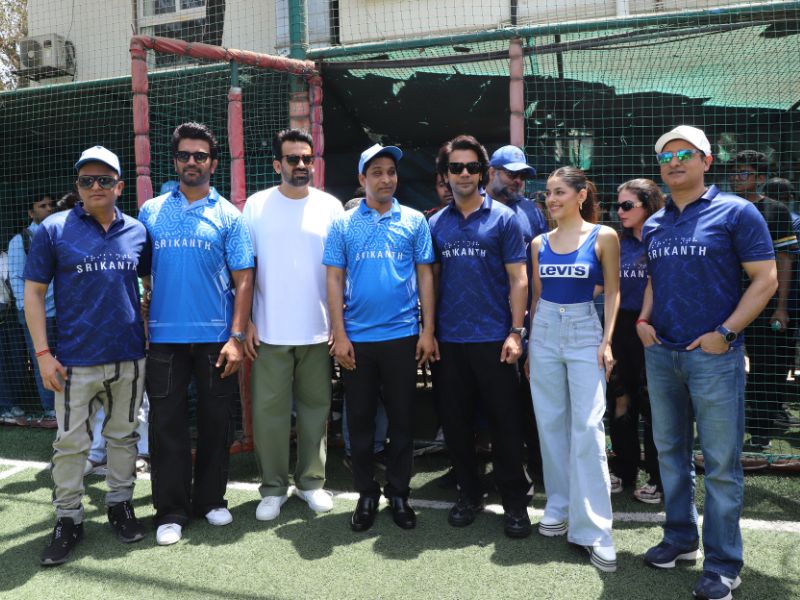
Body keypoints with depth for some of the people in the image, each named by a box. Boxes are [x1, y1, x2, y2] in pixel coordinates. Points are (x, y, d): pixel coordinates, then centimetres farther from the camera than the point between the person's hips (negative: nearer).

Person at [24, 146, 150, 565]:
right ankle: (68, 520, 19)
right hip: (76, 361, -2)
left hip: (130, 358, 3)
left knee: (123, 436, 14)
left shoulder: (137, 231, 5)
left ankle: (120, 504, 30)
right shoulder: (54, 229, -2)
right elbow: (33, 293, -2)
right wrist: (43, 353, -8)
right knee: (70, 444, 4)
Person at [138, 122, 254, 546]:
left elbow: (243, 280, -2)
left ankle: (211, 499, 26)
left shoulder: (228, 216, 2)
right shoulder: (151, 212, 7)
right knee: (166, 425, 5)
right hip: (164, 336, 1)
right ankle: (171, 511, 18)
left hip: (215, 338, -1)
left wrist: (236, 337, -9)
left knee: (216, 422, 9)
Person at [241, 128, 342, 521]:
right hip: (269, 331, -1)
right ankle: (273, 487, 20)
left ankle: (311, 481, 26)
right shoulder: (257, 205, 2)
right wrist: (245, 321, -3)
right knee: (269, 409, 5)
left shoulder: (330, 206, 4)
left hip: (318, 330, 1)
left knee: (315, 406, 10)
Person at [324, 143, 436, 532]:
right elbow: (335, 280, 2)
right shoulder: (343, 225, 4)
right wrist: (339, 335, -5)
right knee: (360, 419, 9)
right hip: (356, 338, 0)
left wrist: (427, 331, -2)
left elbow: (425, 276, 3)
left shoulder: (414, 221, 4)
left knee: (402, 419, 8)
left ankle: (398, 493, 23)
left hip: (402, 336, 0)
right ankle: (366, 494, 24)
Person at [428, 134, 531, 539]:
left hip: (492, 338, -3)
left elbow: (518, 279, -3)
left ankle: (515, 501, 16)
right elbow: (432, 278, 12)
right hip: (449, 339, 4)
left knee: (504, 421, 2)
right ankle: (469, 494, 27)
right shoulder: (437, 223, 9)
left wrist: (515, 331, -11)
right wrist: (428, 330, 5)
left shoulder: (503, 218, 0)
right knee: (455, 421, 10)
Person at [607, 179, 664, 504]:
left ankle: (659, 478, 19)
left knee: (653, 405, 3)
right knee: (619, 402, 12)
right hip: (621, 328, 6)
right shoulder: (620, 245, 10)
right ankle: (623, 471, 27)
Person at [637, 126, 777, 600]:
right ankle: (681, 538, 31)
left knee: (721, 462, 0)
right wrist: (643, 319, 6)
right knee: (670, 452, 15)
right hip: (661, 353, 6)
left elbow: (766, 279, -8)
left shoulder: (736, 212, -5)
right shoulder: (654, 225, 12)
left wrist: (725, 333, -15)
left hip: (714, 355, -6)